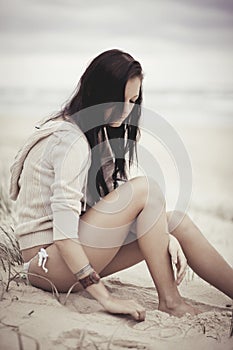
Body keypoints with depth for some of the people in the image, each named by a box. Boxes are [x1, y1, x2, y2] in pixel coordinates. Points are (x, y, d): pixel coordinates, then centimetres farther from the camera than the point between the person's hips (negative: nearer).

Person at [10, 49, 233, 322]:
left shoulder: (99, 134, 11)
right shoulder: (70, 139, -20)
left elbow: (116, 199, 8)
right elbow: (63, 232, -26)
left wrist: (167, 237, -7)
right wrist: (105, 297, -26)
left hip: (74, 252, 9)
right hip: (45, 260, -9)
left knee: (176, 222, -4)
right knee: (145, 189, -22)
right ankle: (169, 302, -16)